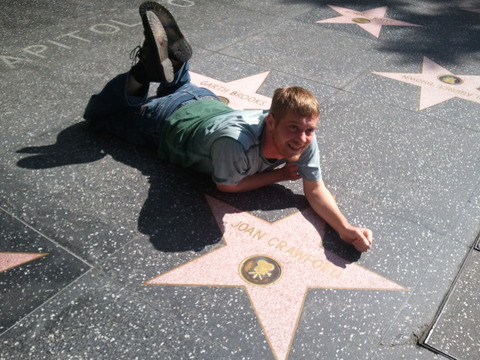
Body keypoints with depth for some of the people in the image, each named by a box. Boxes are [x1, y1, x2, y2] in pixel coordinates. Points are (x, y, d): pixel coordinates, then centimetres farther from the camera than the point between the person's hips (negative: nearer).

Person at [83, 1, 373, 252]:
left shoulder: (304, 139, -32)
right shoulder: (235, 142, -47)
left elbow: (315, 188, -26)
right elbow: (227, 186, -28)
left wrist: (345, 228, -42)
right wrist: (279, 174, -26)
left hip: (208, 104, 5)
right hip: (169, 122, -5)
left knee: (180, 88, 41)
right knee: (97, 114, 19)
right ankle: (148, 67, 11)